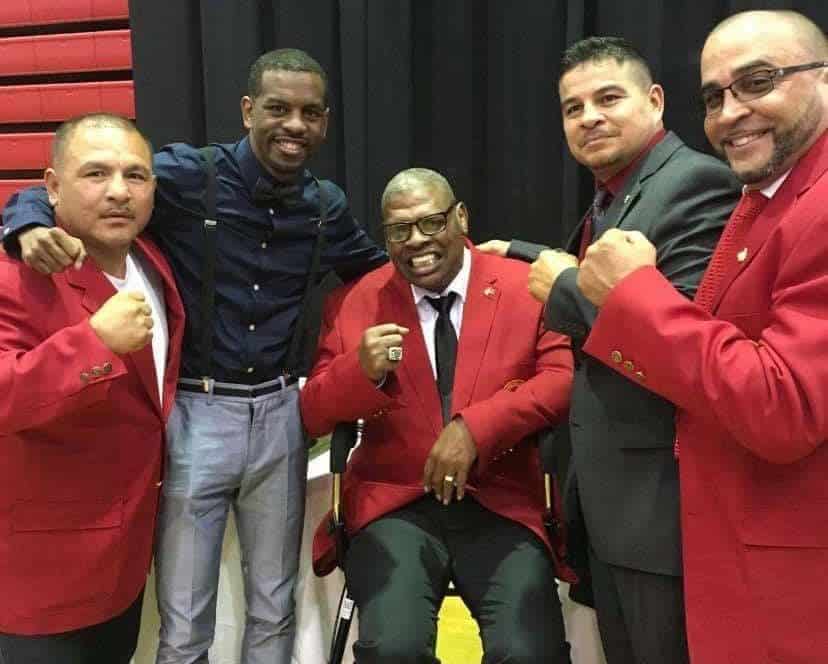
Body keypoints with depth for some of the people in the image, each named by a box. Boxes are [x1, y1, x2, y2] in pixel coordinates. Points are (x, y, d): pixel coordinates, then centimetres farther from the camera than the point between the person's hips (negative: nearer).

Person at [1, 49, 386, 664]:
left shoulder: (326, 207, 5)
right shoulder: (187, 174, -9)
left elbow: (383, 271, 22)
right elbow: (56, 197, -8)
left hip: (279, 413, 4)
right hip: (194, 412, -3)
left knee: (274, 611, 18)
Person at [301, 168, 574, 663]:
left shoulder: (527, 287, 4)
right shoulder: (354, 303, 8)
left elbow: (564, 379, -5)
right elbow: (313, 416, 7)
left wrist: (474, 427, -17)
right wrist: (360, 369, -14)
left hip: (503, 505, 0)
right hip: (395, 506, 1)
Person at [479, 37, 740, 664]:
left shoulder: (695, 180, -16)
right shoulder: (613, 195, 14)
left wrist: (568, 288, -17)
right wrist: (522, 257, 30)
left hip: (663, 495, -9)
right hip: (610, 494, 10)